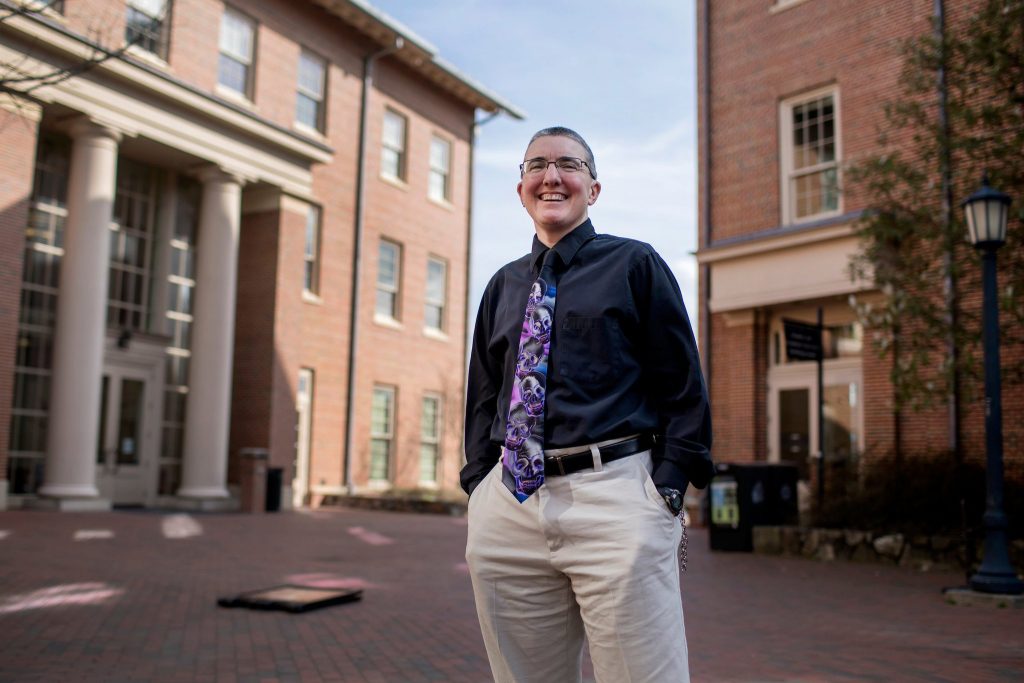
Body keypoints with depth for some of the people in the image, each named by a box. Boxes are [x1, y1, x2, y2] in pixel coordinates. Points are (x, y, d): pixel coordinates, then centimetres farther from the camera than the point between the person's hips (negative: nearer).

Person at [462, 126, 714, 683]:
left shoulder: (634, 265, 6)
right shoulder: (503, 286, 18)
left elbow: (683, 386, 2)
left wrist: (667, 489, -7)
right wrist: (479, 484, 9)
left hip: (613, 498, -4)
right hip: (507, 509, 4)